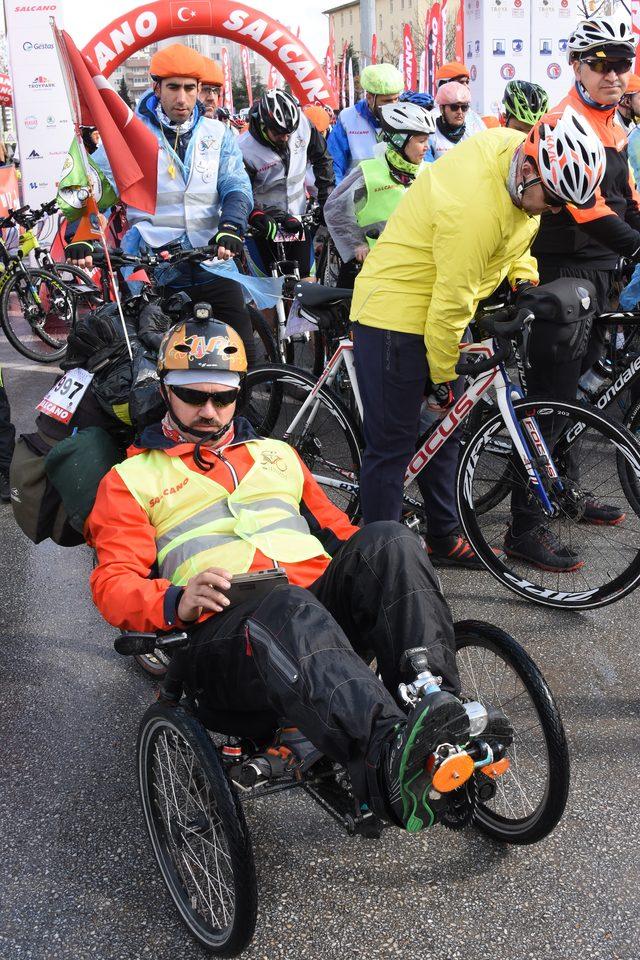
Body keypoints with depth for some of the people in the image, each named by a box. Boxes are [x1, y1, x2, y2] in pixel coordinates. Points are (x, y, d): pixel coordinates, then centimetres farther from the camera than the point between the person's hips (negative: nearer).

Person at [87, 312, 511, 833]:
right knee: (289, 608, -40)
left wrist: (388, 567, 7)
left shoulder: (276, 453, 32)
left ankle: (443, 717, -35)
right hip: (226, 629, -4)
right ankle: (391, 761, -62)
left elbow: (334, 527, 30)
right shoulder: (131, 478, 18)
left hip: (323, 601, 4)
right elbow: (114, 584, 6)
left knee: (389, 541, -26)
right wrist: (176, 602, -17)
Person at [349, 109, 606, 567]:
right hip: (397, 312, -10)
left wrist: (525, 277, 5)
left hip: (437, 310, 10)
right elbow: (451, 302, -26)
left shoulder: (519, 151, -5)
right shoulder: (476, 205, -33)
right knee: (393, 443, -5)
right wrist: (443, 378, -15)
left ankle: (445, 537, 30)